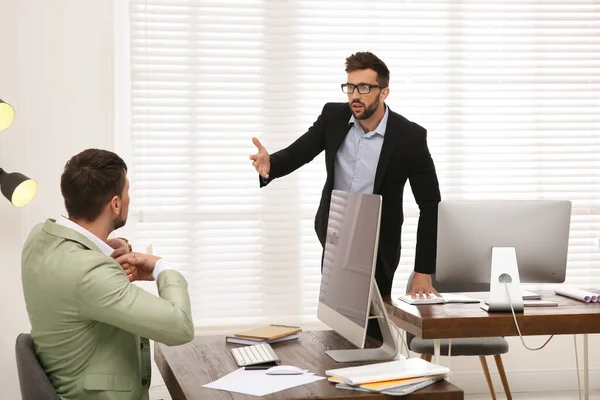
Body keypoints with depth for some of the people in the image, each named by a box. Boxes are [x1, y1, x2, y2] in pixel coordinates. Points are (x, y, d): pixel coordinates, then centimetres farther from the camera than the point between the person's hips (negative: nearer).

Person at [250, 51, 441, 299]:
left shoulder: (410, 137, -16)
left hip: (377, 246, -3)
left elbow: (429, 204, -13)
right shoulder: (333, 117, -7)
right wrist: (269, 166, -36)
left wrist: (423, 273, -16)